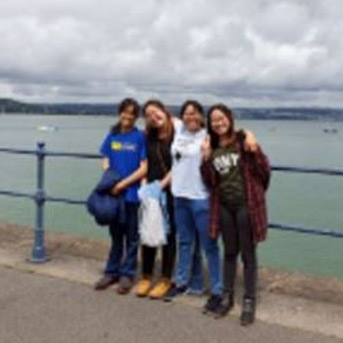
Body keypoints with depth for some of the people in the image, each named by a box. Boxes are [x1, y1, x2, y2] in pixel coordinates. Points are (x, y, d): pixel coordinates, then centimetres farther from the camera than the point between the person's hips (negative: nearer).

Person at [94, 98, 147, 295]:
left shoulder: (140, 137, -6)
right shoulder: (112, 135, 6)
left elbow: (143, 169, -8)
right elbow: (106, 161, 10)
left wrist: (123, 184, -15)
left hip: (131, 193, -4)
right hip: (113, 192, 4)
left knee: (131, 236, 8)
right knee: (116, 234, 16)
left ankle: (127, 274, 19)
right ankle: (112, 272, 27)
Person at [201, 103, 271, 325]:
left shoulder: (244, 140, -7)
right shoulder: (211, 147, 6)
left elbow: (265, 171, -8)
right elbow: (209, 182, 4)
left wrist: (255, 151, -24)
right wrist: (206, 159, -10)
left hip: (246, 205, -4)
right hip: (224, 206, 4)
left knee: (248, 254, 4)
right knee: (230, 252, 16)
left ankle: (249, 301, 16)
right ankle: (227, 296, 29)